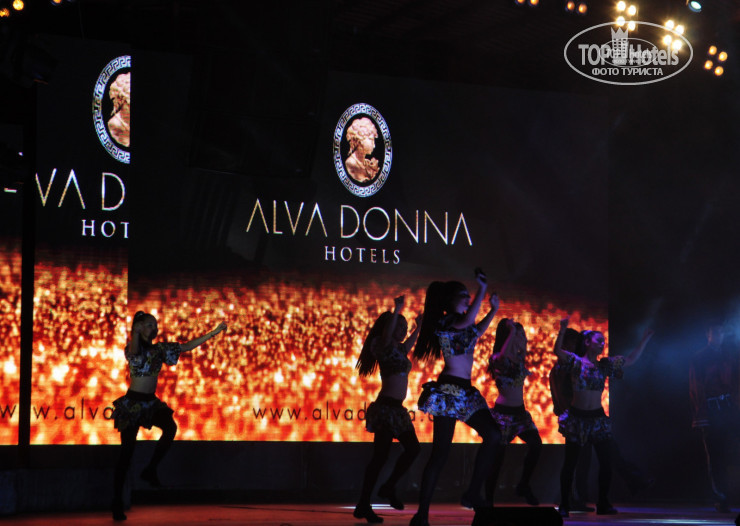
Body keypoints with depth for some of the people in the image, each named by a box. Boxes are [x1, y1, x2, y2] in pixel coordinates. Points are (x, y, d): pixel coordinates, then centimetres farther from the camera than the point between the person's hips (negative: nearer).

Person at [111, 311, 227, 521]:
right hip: (132, 403, -5)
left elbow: (187, 346, 9)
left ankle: (150, 470, -10)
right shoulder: (133, 347, -6)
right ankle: (117, 502, 3)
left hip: (151, 402, 5)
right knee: (127, 452, -4)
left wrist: (213, 332, 5)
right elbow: (133, 352, -31)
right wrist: (136, 333, -40)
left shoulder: (159, 348, 9)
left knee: (170, 427, -25)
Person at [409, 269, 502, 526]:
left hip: (465, 393, 9)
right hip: (448, 391, -9)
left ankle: (473, 494, 3)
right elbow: (467, 321, -29)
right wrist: (482, 289, -24)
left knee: (493, 435, -3)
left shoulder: (459, 325, 16)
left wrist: (493, 310, 28)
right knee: (440, 453, -8)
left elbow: (476, 330, 38)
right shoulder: (444, 323, -10)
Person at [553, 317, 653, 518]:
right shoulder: (575, 362, -4)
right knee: (570, 463, 0)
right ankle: (564, 505, 7)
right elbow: (558, 350, -20)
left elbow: (632, 359, 12)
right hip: (577, 417, -4)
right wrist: (562, 331, -34)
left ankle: (603, 504, 14)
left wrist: (645, 340, 5)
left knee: (606, 462, 2)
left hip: (598, 418, 4)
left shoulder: (605, 365, 9)